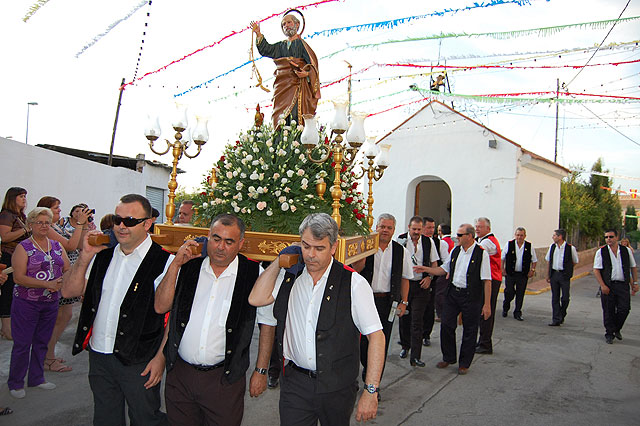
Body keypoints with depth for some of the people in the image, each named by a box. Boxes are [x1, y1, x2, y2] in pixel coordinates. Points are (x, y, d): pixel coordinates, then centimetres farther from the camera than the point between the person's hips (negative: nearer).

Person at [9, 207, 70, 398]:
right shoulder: (23, 247, -6)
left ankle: (36, 378, 27)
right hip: (26, 303, -5)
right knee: (22, 343, 2)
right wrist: (47, 284, -21)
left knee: (42, 342, 14)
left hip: (51, 303, 5)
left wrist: (61, 281, -14)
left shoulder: (57, 246, 9)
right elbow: (19, 277, -14)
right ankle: (15, 383, 18)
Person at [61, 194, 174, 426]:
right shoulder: (104, 256, 7)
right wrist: (86, 255, -5)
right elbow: (69, 291, 7)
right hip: (98, 356, 6)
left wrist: (160, 357, -15)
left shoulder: (164, 261, -14)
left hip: (139, 362, -6)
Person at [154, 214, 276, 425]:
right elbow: (161, 307, -3)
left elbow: (267, 324, -2)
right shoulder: (188, 267, 1)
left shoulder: (255, 274, -8)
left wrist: (260, 371, -1)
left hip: (224, 379, -2)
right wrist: (175, 265, -11)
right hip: (180, 374, 3)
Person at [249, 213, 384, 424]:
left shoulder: (353, 283, -12)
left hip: (337, 386, -2)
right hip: (294, 381, 2)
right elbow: (256, 299, -10)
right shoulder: (290, 275, 2)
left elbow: (376, 337, -12)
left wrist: (370, 391, -15)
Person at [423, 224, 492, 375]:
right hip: (453, 293, 5)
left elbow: (487, 281, -12)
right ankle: (448, 358, 26)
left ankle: (464, 363, 23)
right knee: (446, 325, 6)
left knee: (469, 331, 7)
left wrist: (487, 304, -14)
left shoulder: (481, 254, -11)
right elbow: (444, 269, 16)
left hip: (471, 296, -5)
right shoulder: (455, 251, 7)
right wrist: (426, 269, 3)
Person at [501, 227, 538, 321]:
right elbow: (502, 258, 6)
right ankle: (505, 308, 24)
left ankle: (517, 313, 15)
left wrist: (532, 270, 2)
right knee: (509, 292, -3)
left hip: (523, 275, 1)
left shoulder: (529, 246, 1)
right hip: (510, 273, -1)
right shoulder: (509, 244, -2)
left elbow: (534, 260, 12)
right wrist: (502, 269, 0)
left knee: (520, 295, 3)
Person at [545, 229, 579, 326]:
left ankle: (562, 315, 25)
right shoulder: (552, 247, 5)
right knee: (555, 298, 5)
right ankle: (556, 319, 10)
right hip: (554, 274, 4)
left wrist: (566, 268, 3)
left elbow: (575, 262, 6)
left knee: (565, 298, 0)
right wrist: (548, 275, 12)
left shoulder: (570, 248, -9)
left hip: (564, 275, -4)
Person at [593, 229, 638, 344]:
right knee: (609, 311, 4)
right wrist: (602, 286, -11)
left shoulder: (626, 251, 6)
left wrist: (635, 283, 9)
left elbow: (633, 267, 14)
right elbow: (596, 270, -3)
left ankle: (617, 329, 24)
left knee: (624, 309, -2)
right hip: (608, 286, -1)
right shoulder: (601, 252, 0)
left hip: (623, 285, 2)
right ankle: (609, 333, 20)